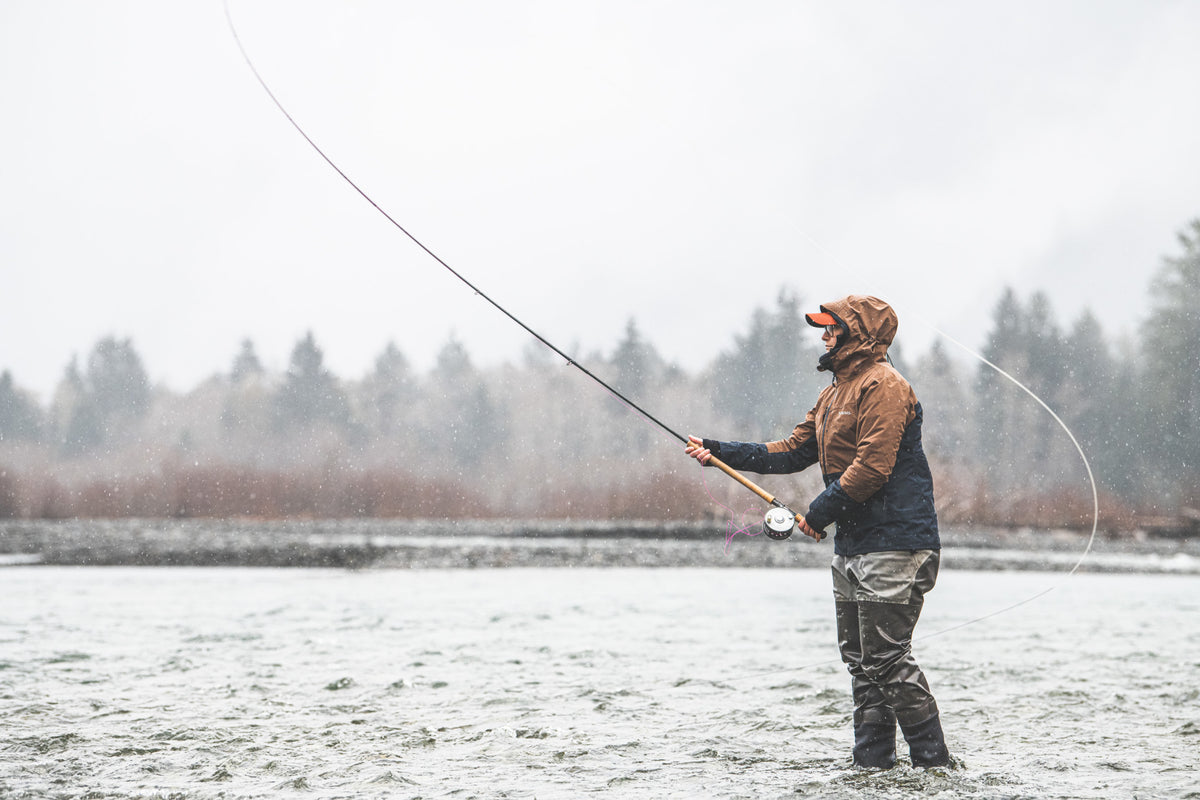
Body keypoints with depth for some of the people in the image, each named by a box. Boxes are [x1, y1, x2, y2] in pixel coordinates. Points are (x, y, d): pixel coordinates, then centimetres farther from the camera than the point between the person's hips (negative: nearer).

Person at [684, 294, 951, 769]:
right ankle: (872, 760, 14)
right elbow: (794, 452, 20)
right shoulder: (835, 394, 20)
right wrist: (722, 453, 13)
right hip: (852, 543, 10)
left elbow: (872, 467, -20)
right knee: (859, 659, 10)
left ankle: (932, 762, -6)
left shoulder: (883, 386, -12)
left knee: (888, 658, -11)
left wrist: (821, 512, -13)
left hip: (892, 543, -10)